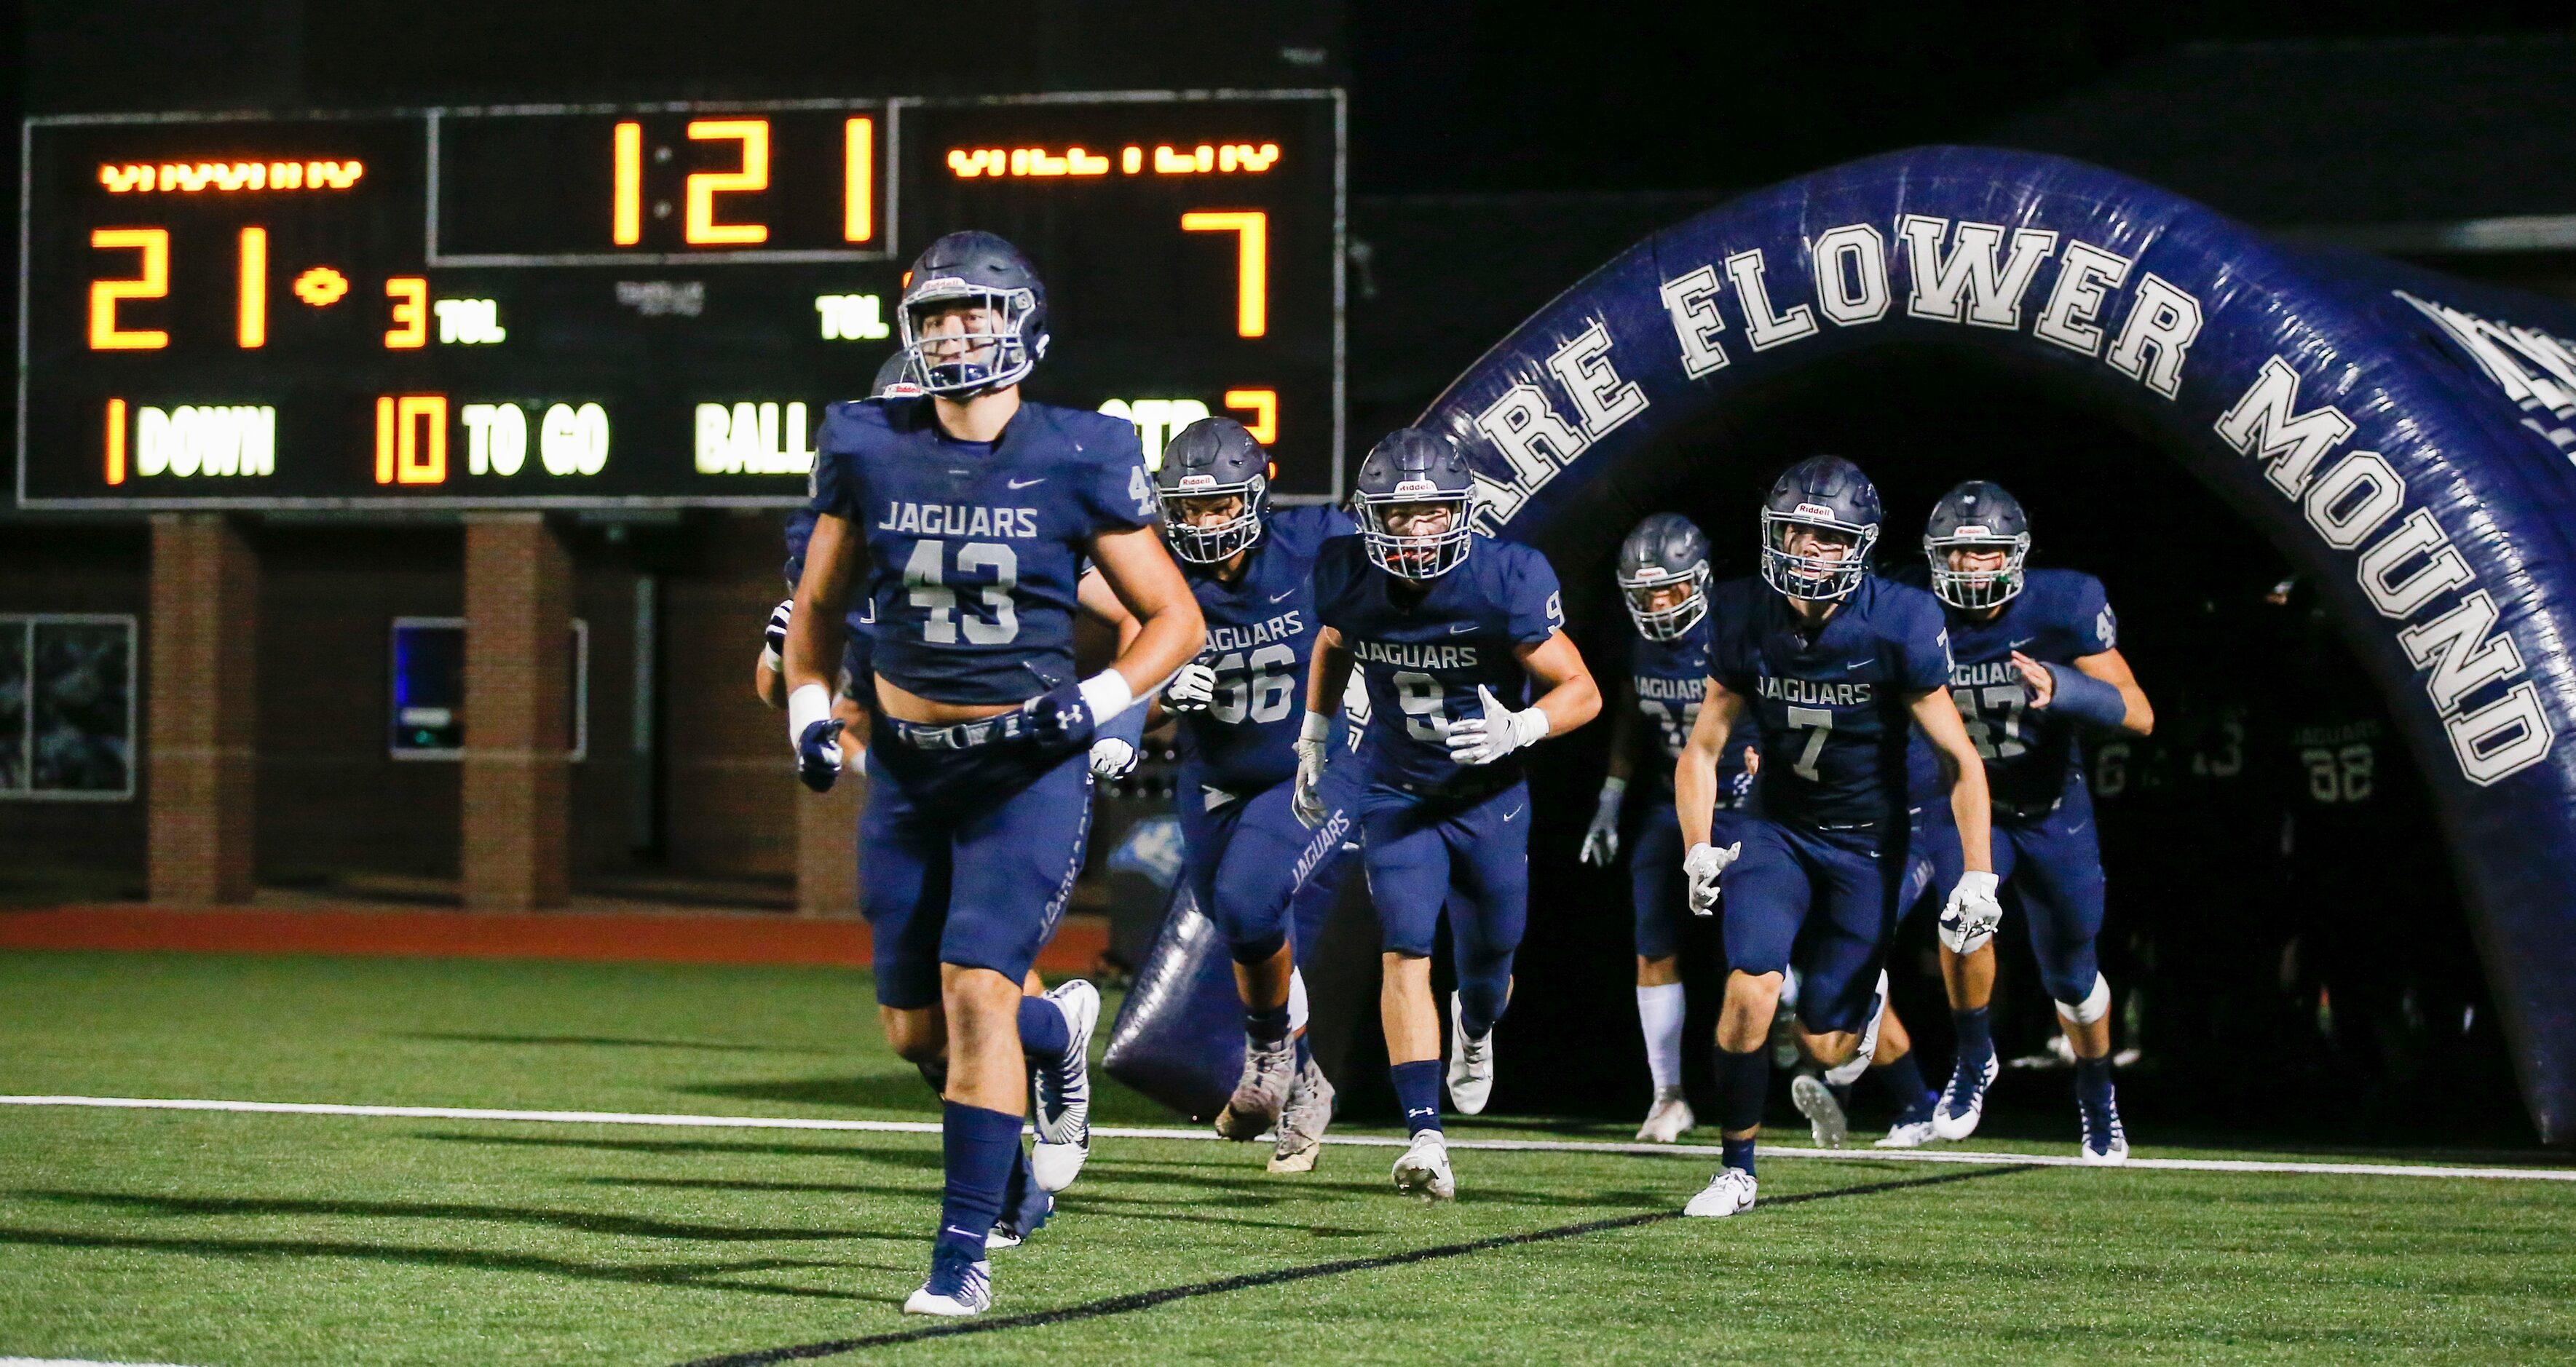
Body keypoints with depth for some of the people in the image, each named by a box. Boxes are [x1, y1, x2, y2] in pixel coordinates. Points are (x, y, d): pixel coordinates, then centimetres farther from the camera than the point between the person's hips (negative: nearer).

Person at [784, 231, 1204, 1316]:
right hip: (907, 768, 4)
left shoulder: (1077, 462, -8)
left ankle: (964, 1253, -7)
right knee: (915, 1026, 9)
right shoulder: (869, 451, 0)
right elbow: (818, 604, 15)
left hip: (1029, 769, -4)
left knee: (977, 993, -16)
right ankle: (1060, 1033, 42)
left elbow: (1174, 619, -1)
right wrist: (808, 710, 1)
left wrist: (1093, 704, -14)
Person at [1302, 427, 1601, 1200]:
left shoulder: (1504, 582, -24)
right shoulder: (1350, 577, -14)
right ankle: (1425, 1138, -20)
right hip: (1397, 795, 1)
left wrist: (1517, 730, -35)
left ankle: (1473, 1032, 51)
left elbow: (1582, 692, -17)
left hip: (1490, 795, -1)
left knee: (1489, 962, 12)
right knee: (1406, 954, -16)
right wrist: (1312, 744, 15)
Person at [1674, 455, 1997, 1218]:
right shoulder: (1747, 619, -10)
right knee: (1749, 989, -20)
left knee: (1826, 1046, -1)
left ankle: (1866, 995, 38)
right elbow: (1702, 748, -1)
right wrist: (1699, 850, -15)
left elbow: (1959, 760, -11)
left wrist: (1979, 873, -14)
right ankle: (1736, 1171, -2)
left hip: (1867, 841, -2)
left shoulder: (1897, 627, -18)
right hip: (1777, 830, 2)